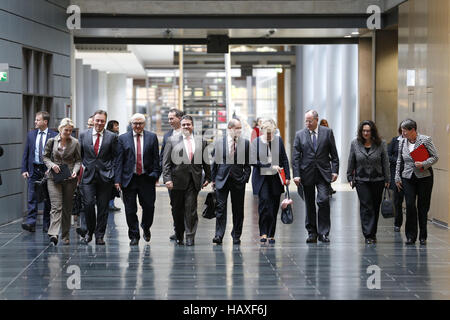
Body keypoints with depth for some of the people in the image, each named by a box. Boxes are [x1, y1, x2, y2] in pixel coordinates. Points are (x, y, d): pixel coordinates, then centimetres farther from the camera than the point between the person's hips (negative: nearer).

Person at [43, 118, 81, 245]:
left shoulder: (75, 143, 2)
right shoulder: (52, 141, 2)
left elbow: (78, 160, 7)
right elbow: (45, 157, 10)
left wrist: (75, 170, -11)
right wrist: (52, 164, -10)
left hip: (69, 178, 1)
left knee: (67, 208, 7)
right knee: (56, 206, -14)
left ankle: (65, 236, 17)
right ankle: (53, 234, -24)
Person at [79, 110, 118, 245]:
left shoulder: (112, 137, 4)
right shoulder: (83, 135, 7)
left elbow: (115, 157, 5)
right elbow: (79, 155, 13)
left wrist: (112, 173, -3)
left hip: (105, 177, 0)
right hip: (88, 175, 0)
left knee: (103, 207, 2)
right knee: (88, 204, -10)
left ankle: (99, 236, 11)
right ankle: (90, 230, 11)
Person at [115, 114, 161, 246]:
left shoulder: (152, 137, 5)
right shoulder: (123, 138, 4)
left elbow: (156, 158, 6)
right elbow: (119, 161, 1)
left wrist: (156, 174, -3)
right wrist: (118, 179, -5)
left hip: (147, 179, 0)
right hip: (129, 179, 0)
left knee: (149, 207, 2)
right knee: (130, 210, 2)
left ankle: (146, 228, 30)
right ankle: (134, 236, 14)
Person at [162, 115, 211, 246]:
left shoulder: (201, 142, 8)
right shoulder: (172, 141, 3)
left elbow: (206, 161, 14)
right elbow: (166, 162, -2)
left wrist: (208, 177, 11)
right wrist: (167, 179, -10)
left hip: (193, 181, 0)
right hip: (177, 181, 0)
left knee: (191, 209, -5)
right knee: (177, 210, 8)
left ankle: (190, 236, 0)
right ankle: (179, 236, 22)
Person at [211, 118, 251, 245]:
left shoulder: (245, 143, 4)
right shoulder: (219, 143, 4)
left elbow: (247, 164, 5)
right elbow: (215, 162, 7)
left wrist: (245, 178, -5)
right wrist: (213, 179, 3)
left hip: (238, 181, 1)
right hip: (222, 179, 0)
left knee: (238, 210, 6)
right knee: (220, 208, -6)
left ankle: (236, 236, 16)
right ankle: (219, 235, -5)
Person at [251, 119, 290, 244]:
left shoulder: (278, 140, 4)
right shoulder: (256, 142, -4)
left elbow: (284, 160, 8)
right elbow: (253, 161, -10)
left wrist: (287, 176, 3)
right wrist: (271, 166, -15)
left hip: (276, 178, 2)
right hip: (261, 178, -2)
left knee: (274, 206, 2)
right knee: (264, 202, -17)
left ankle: (271, 235, 11)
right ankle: (263, 233, -12)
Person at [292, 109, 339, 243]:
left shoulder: (327, 132, 3)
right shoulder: (300, 135, 4)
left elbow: (334, 153, 5)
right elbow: (296, 157, 2)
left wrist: (335, 171, -3)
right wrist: (296, 174, -6)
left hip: (323, 173, -1)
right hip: (307, 174, 1)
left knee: (324, 200, -13)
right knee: (309, 204, 6)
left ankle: (323, 233, -5)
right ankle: (312, 233, 16)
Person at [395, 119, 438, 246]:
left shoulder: (425, 140, -4)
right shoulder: (402, 143, 8)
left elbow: (435, 157, -4)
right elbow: (399, 162, 16)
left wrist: (423, 164, -18)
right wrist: (397, 178, 12)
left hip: (424, 178, -3)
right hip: (408, 178, 3)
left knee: (423, 207, 2)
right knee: (410, 205, -8)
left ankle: (423, 236, 13)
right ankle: (411, 236, 1)